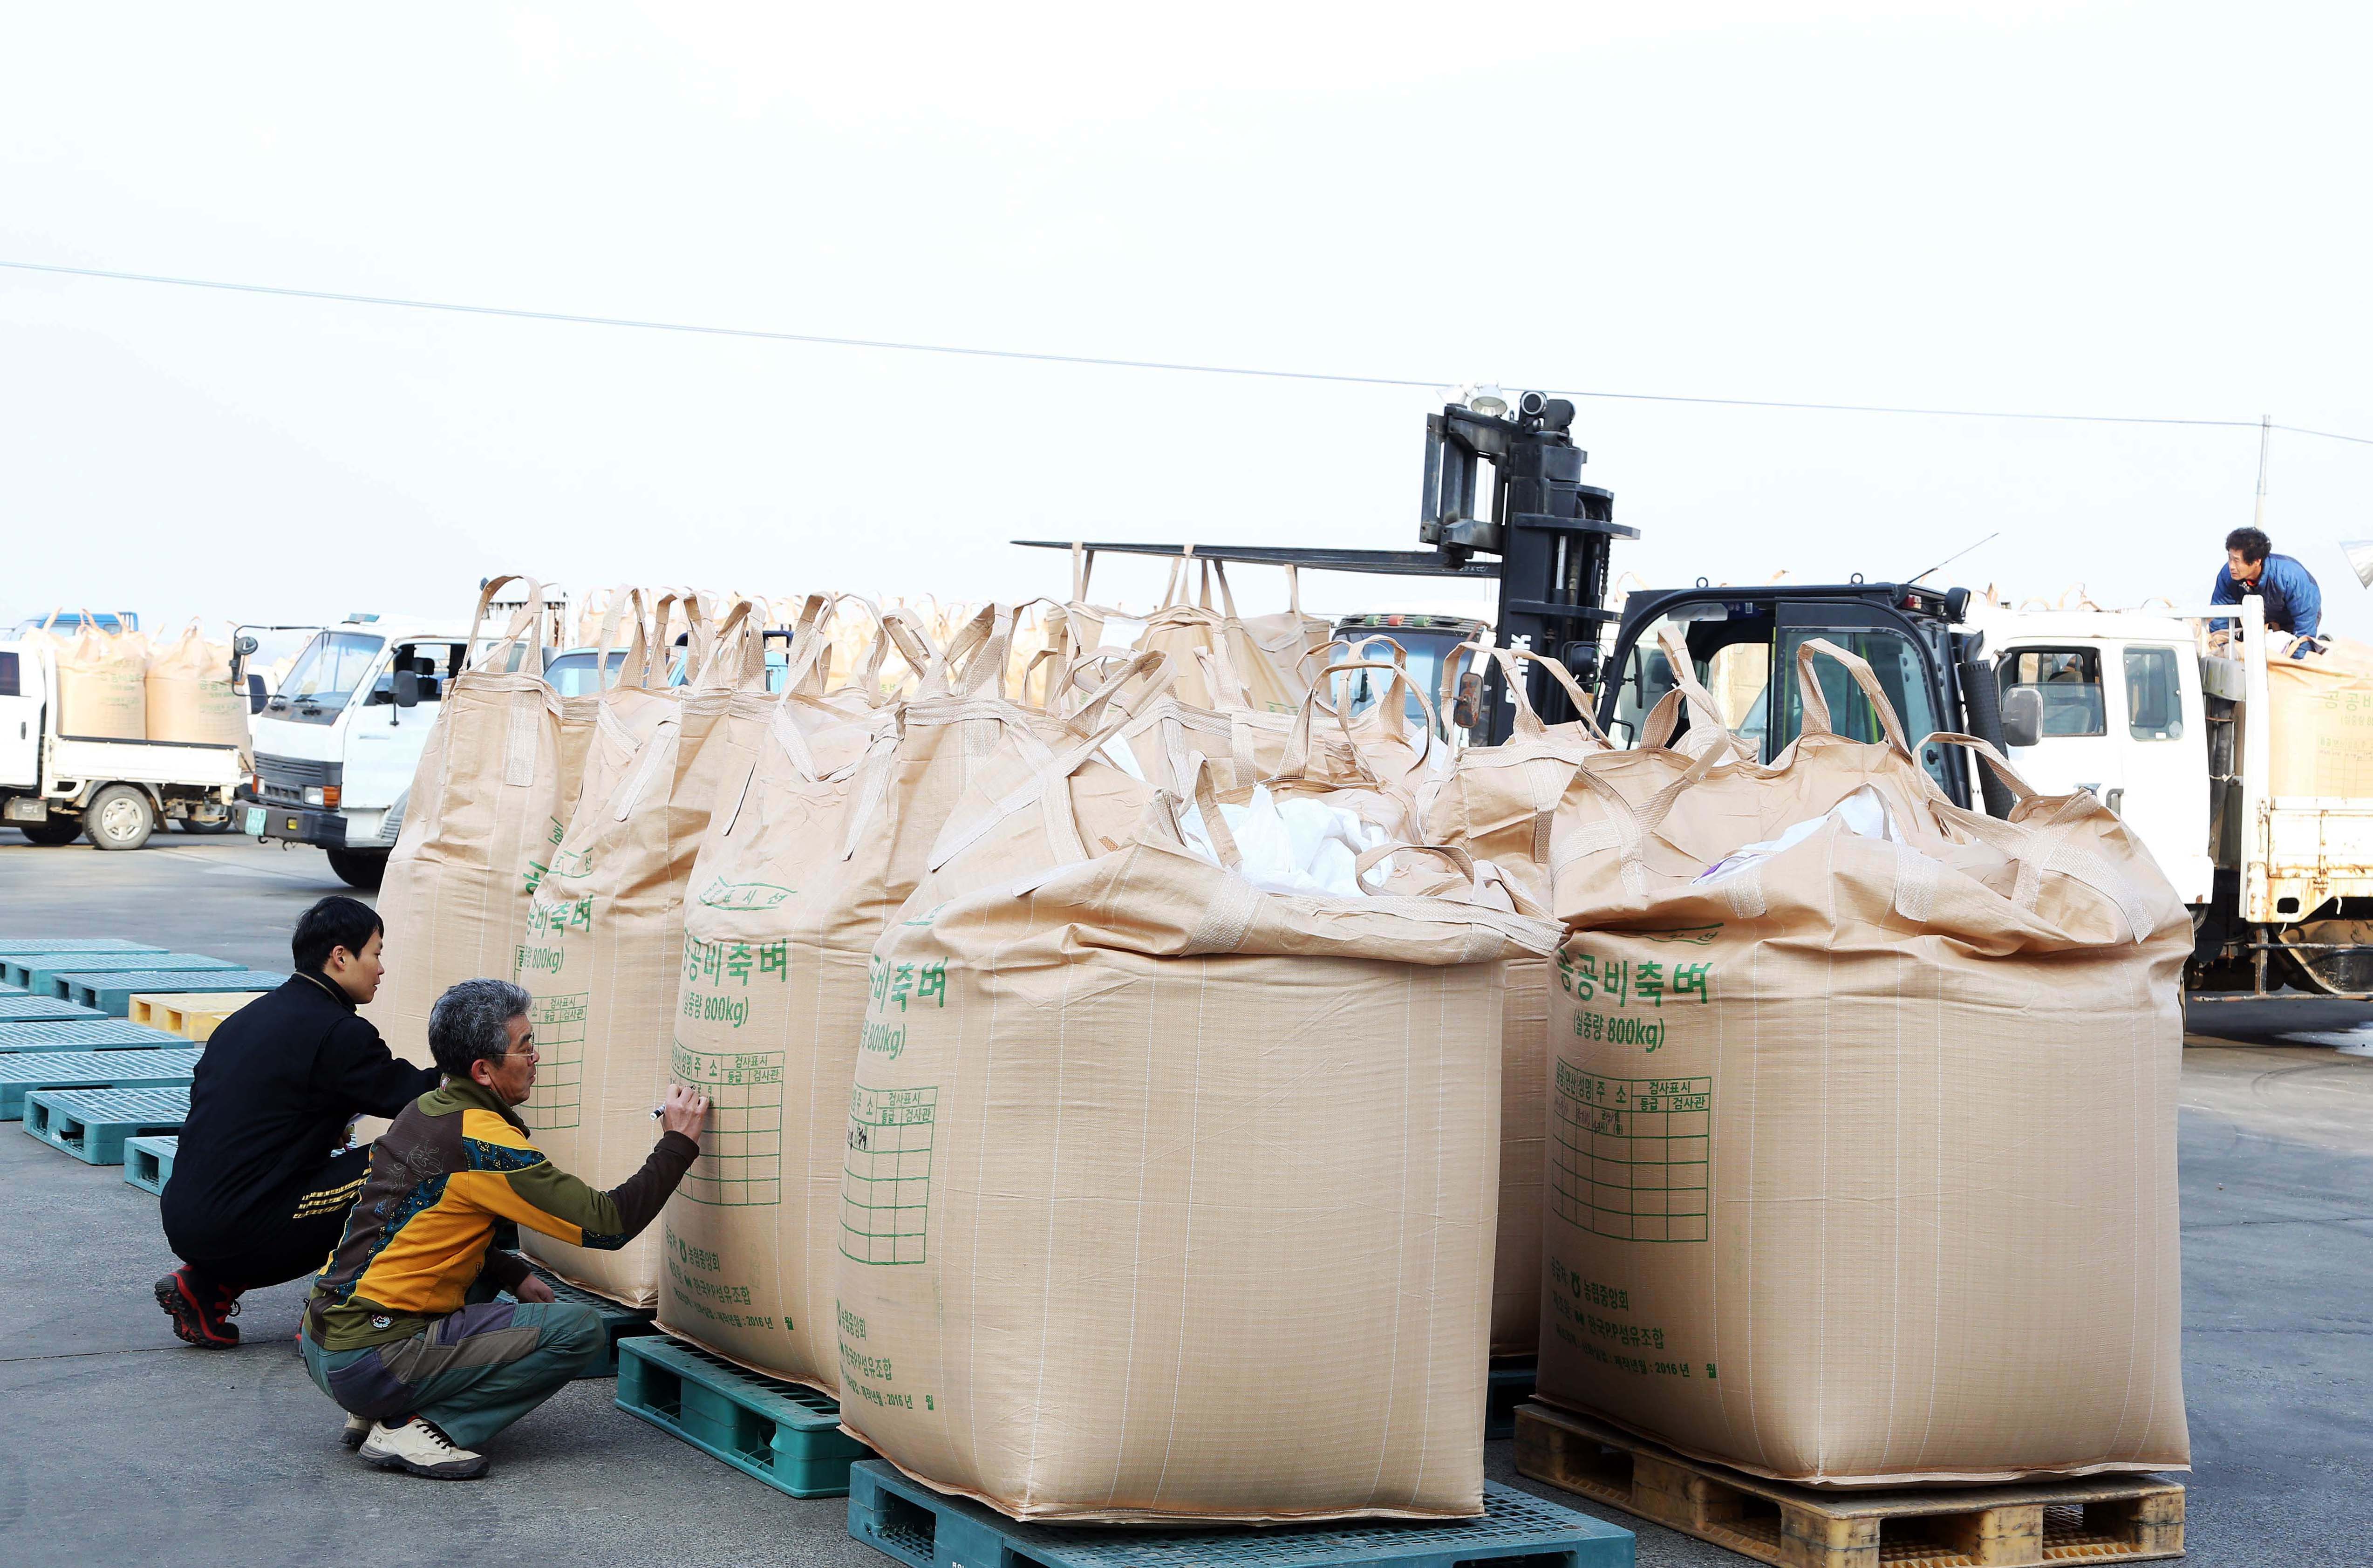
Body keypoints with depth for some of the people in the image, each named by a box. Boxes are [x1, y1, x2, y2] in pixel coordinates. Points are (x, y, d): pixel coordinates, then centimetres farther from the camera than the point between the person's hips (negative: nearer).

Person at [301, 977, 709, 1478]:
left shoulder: (425, 1111, 11)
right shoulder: (484, 1141, -16)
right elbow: (608, 1223, -15)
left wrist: (516, 1275, 11)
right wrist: (678, 1143, -4)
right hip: (371, 1358, -9)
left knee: (496, 1266, 30)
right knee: (581, 1330, -9)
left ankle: (373, 1413, 15)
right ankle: (414, 1428, -10)